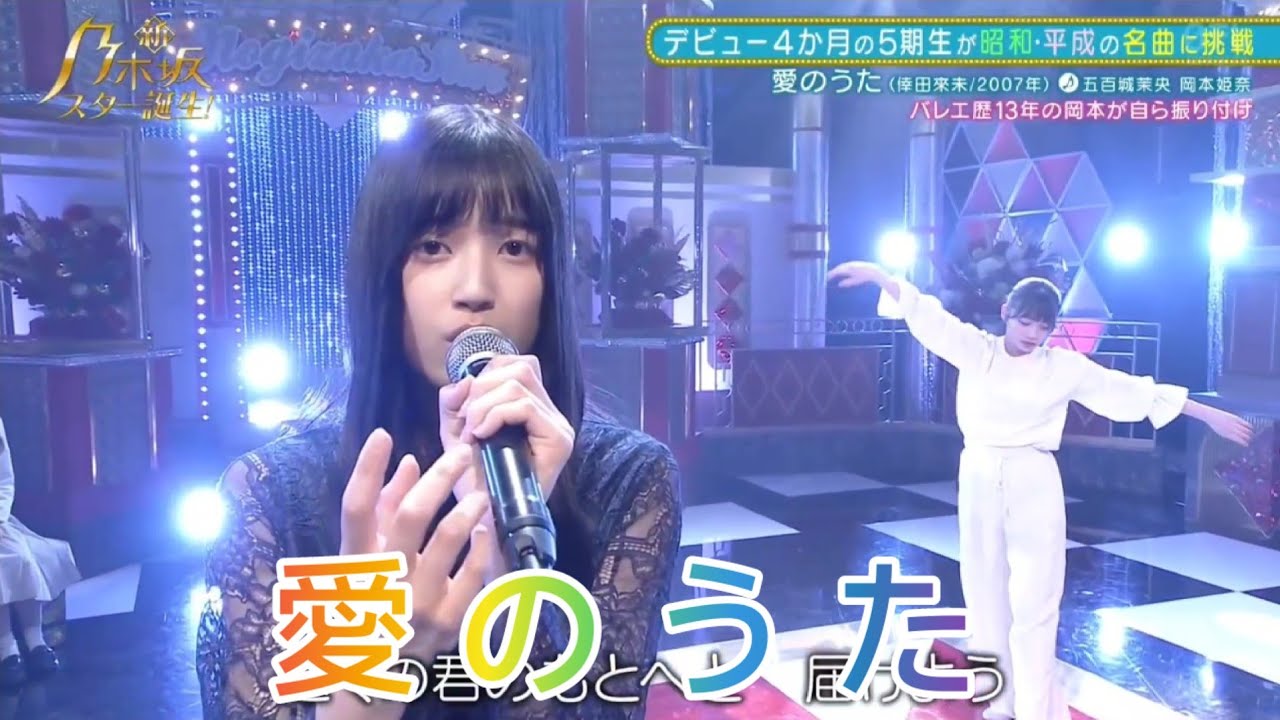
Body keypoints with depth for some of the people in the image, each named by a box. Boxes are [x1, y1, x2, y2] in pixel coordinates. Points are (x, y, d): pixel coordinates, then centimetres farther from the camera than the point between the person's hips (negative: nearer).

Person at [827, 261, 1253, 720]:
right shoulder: (974, 349, 0)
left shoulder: (1066, 367, 0)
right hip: (980, 479, 2)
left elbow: (1136, 391, 3)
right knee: (986, 593, 12)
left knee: (1035, 602, -1)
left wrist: (1209, 415, 5)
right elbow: (927, 313, -6)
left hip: (1034, 483, -1)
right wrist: (877, 275, -16)